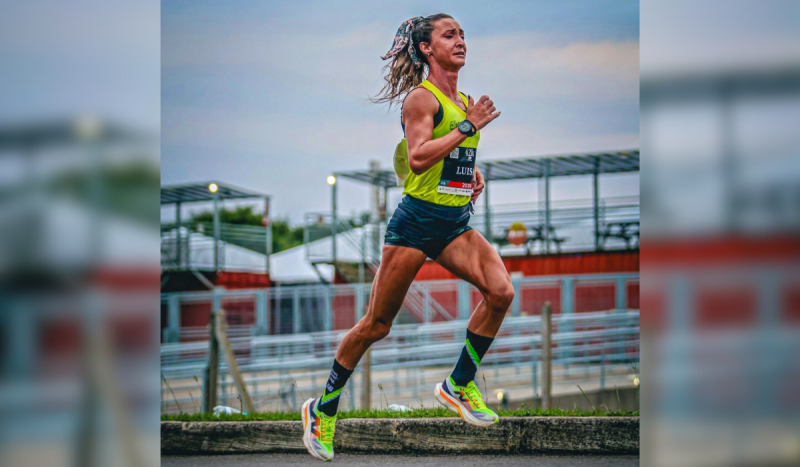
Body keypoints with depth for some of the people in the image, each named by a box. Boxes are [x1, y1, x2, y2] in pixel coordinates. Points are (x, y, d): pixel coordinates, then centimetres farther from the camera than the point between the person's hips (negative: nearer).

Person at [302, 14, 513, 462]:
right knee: (377, 325, 1)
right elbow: (418, 157, -24)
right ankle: (324, 408, 18)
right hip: (418, 219, -7)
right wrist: (469, 126, -22)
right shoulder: (422, 97, -10)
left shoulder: (466, 101, 13)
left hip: (457, 222, 7)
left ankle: (459, 384, 0)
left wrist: (473, 174, 10)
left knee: (501, 291, -18)